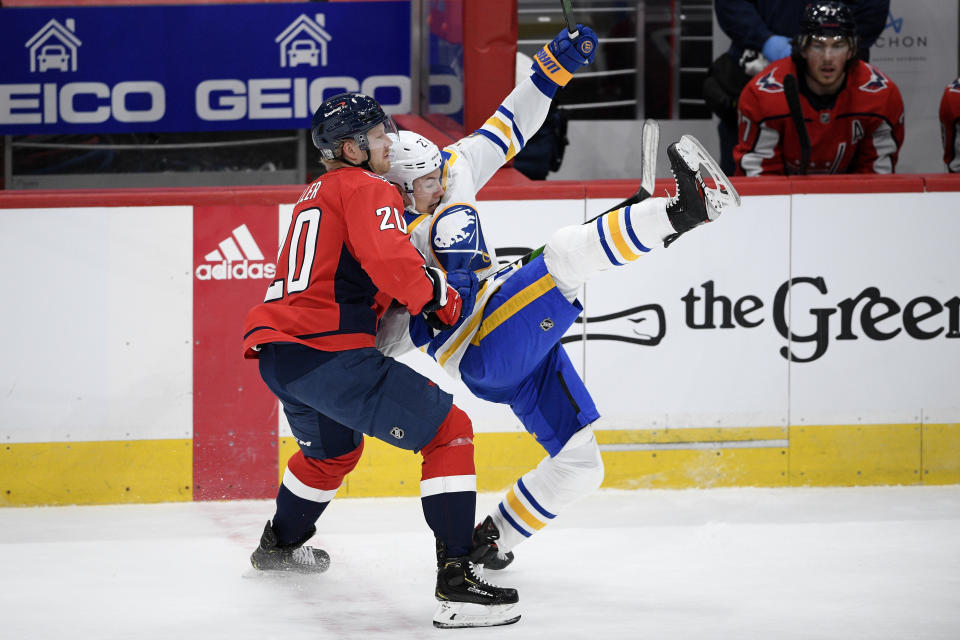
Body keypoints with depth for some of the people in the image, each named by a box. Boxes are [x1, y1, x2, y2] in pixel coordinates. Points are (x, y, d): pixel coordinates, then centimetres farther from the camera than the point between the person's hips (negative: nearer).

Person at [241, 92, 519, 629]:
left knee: (335, 449, 37)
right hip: (327, 354, -10)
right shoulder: (368, 190, -4)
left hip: (276, 350, 10)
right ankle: (456, 582, -21)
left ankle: (280, 544, 59)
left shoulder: (317, 195, 25)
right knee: (449, 431, -9)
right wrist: (440, 299, -4)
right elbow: (391, 261, -20)